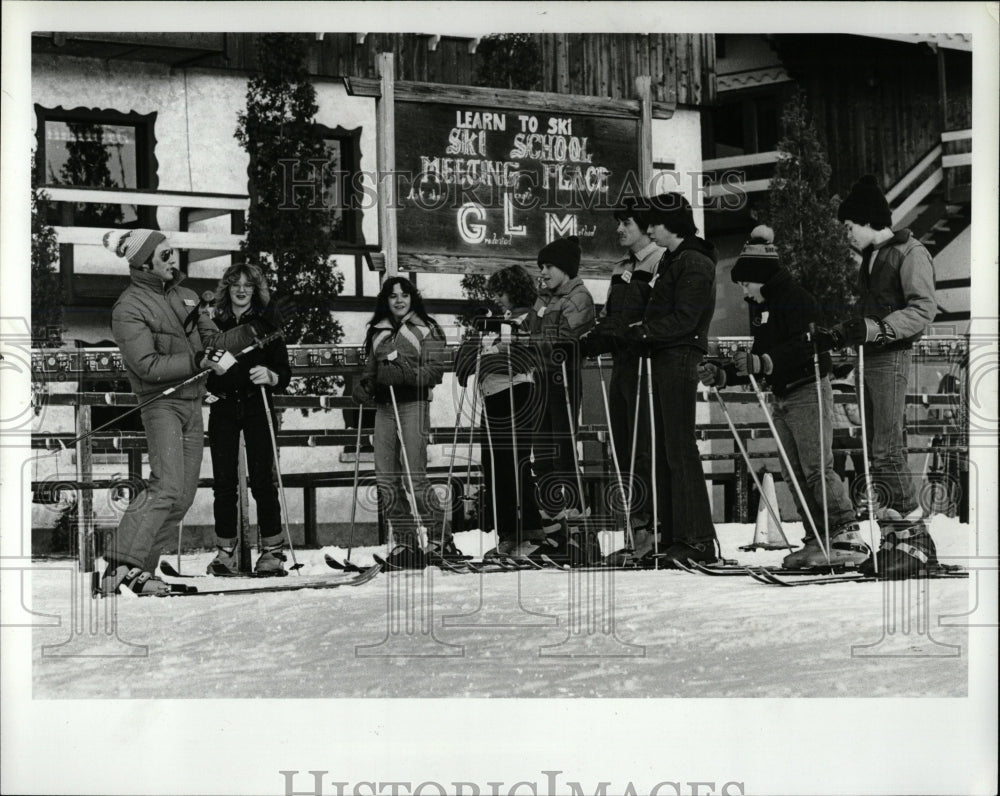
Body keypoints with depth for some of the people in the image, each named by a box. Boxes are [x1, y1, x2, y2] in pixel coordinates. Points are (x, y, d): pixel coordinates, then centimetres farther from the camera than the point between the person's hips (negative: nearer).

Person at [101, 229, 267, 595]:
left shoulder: (184, 296, 13)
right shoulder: (129, 308, -10)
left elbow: (213, 342, 14)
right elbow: (148, 365, -17)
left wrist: (252, 331, -1)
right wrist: (199, 361, -23)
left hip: (193, 404, 8)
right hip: (161, 403, -8)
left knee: (183, 496, 5)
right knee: (167, 489, -21)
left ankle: (139, 568, 10)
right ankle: (121, 564, -18)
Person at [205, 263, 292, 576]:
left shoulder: (267, 321, 3)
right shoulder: (216, 323, 11)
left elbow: (284, 371, -1)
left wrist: (270, 376, -21)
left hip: (256, 406, -2)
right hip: (223, 408, 2)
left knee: (262, 479, -6)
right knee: (223, 482, 0)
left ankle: (272, 550, 3)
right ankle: (225, 552, 9)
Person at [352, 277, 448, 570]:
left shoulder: (427, 329, 2)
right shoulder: (377, 331, 18)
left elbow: (435, 369, -6)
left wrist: (404, 374, -19)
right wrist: (363, 386, 2)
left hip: (413, 404, -5)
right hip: (384, 406, 6)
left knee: (413, 477, -11)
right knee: (386, 478, 1)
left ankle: (437, 538, 1)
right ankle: (405, 541, 8)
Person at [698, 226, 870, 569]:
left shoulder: (795, 297, -11)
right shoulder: (758, 307, 17)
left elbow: (805, 347, -24)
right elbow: (761, 355, 21)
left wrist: (763, 363, -33)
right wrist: (722, 374, 10)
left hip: (809, 393, -9)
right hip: (782, 398, 9)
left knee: (817, 469, -15)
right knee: (794, 475, 5)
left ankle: (849, 537, -14)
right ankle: (817, 541, 7)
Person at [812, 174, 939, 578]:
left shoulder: (911, 253, -7)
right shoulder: (871, 257, 20)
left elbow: (924, 311, -17)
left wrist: (873, 329, -24)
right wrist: (838, 333, 16)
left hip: (892, 359, -9)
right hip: (870, 360, 9)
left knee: (886, 450, -13)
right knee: (878, 450, 8)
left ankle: (914, 537, -6)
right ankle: (896, 534, 13)